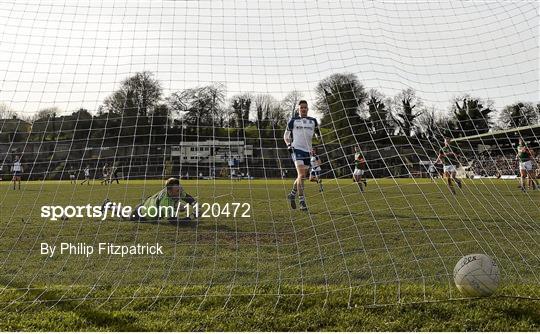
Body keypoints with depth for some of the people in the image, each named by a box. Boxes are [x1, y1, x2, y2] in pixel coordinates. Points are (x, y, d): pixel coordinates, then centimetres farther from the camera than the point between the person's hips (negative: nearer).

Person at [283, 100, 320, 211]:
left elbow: (318, 135, 23)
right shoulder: (293, 121, 6)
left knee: (301, 176, 12)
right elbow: (286, 136, 12)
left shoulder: (313, 121, 14)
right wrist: (289, 145, -4)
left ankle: (292, 194, 34)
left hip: (308, 150, 5)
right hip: (296, 149, -4)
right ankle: (302, 202, -15)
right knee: (301, 175, -16)